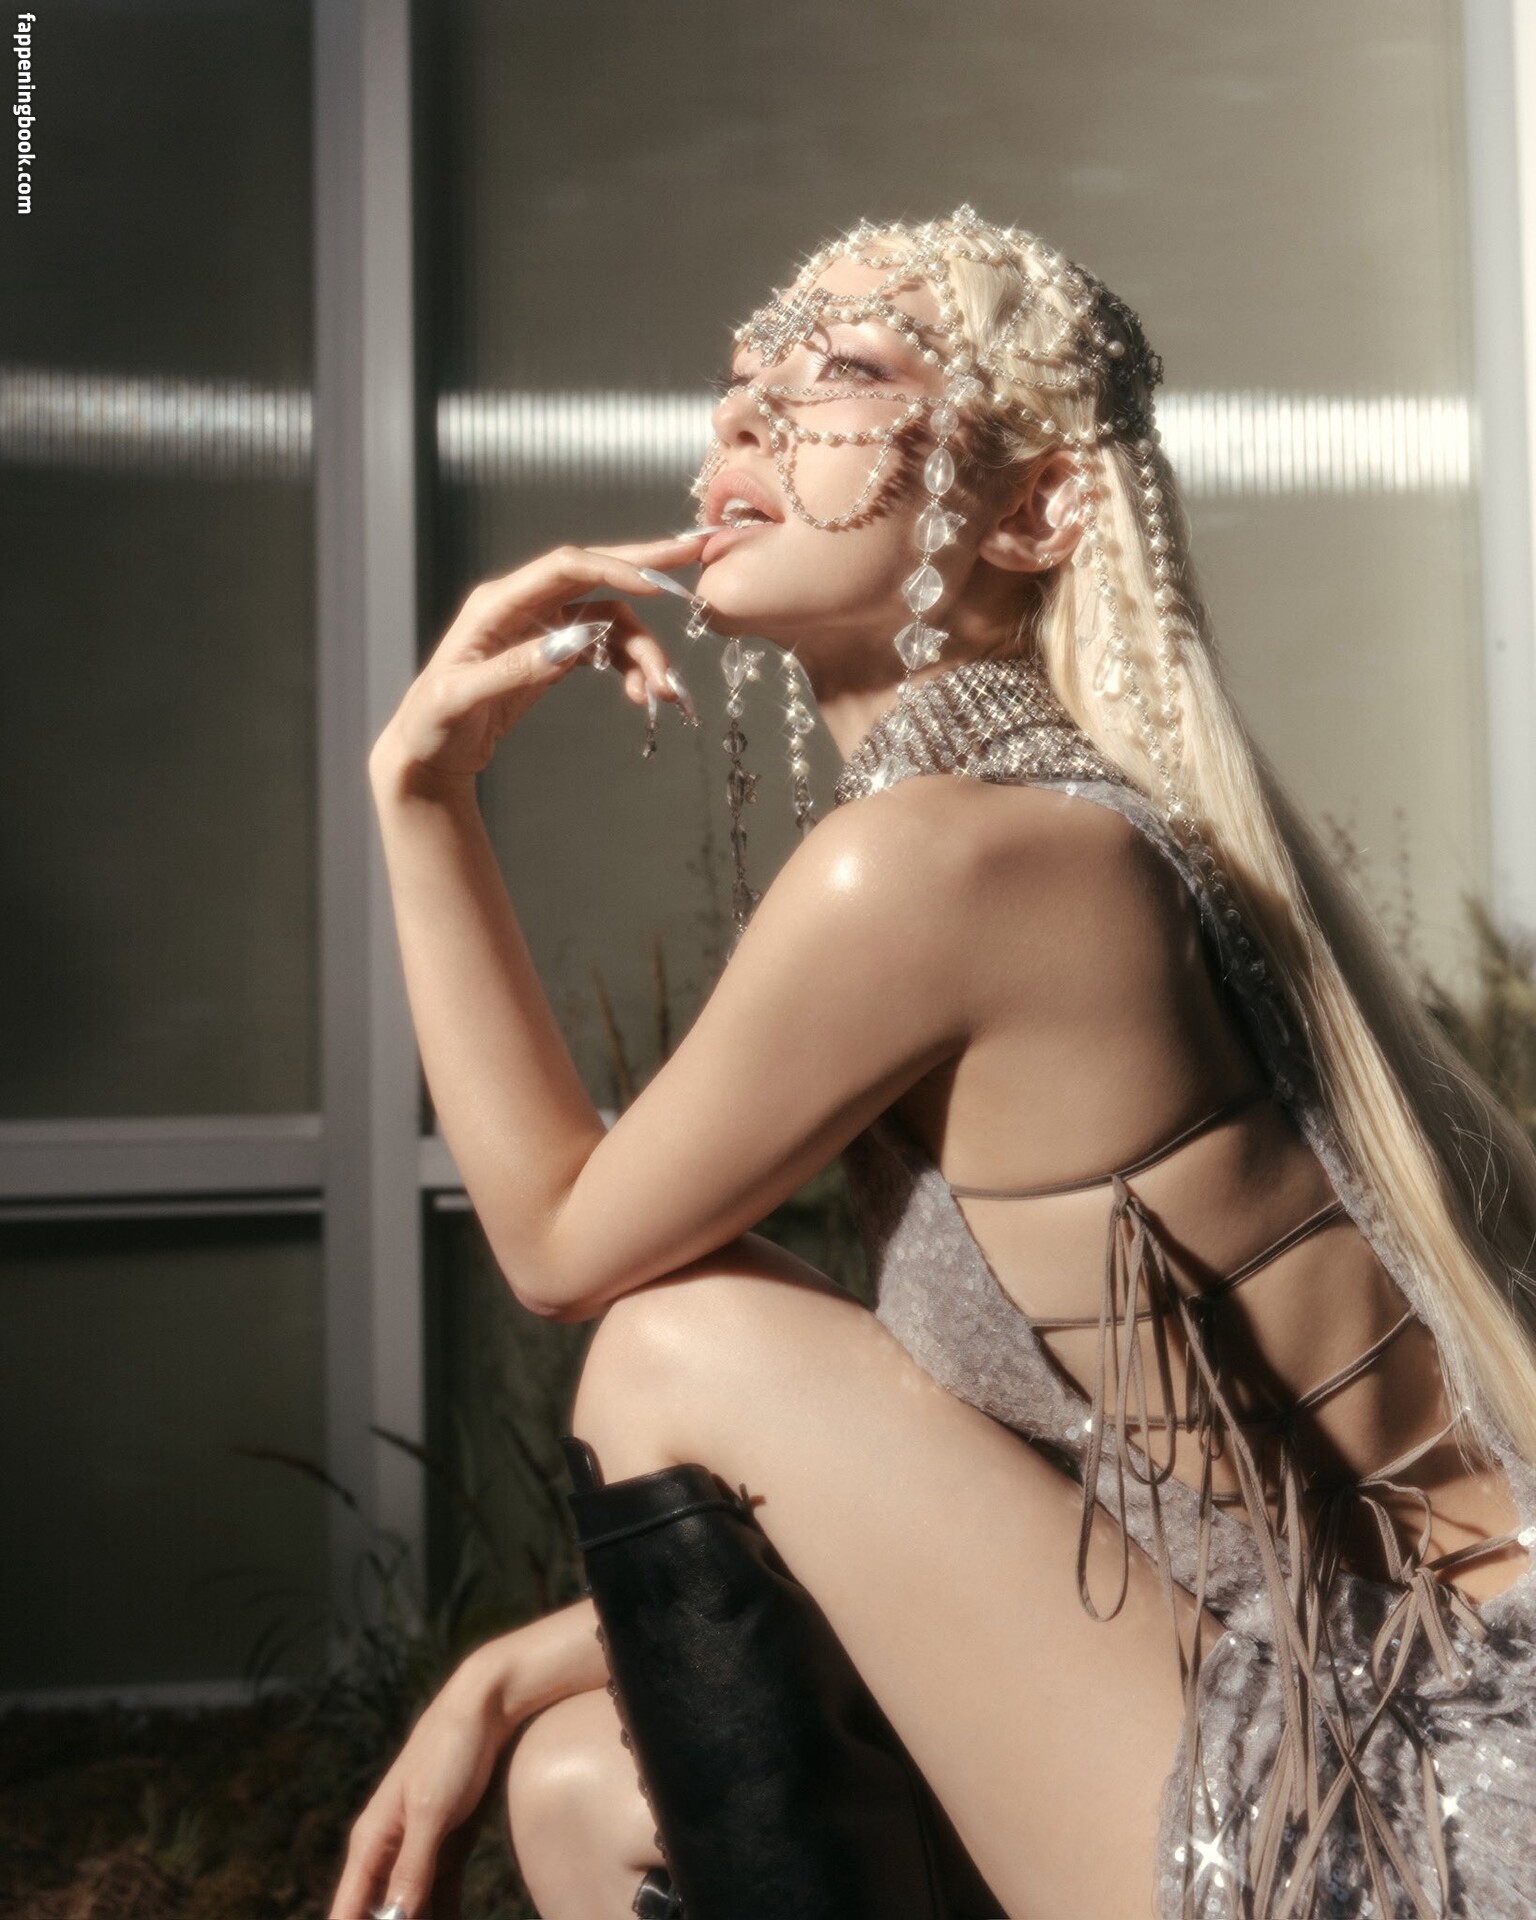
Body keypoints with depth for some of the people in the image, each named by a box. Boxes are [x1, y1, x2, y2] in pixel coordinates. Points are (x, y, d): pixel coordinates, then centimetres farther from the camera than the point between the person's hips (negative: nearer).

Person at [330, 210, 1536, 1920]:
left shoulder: (935, 853, -19)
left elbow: (566, 1246, -4)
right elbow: (925, 1489, 10)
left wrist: (421, 788, -1)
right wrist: (505, 1678, 9)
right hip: (1327, 1735, 8)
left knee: (689, 1353, -7)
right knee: (587, 1782, 9)